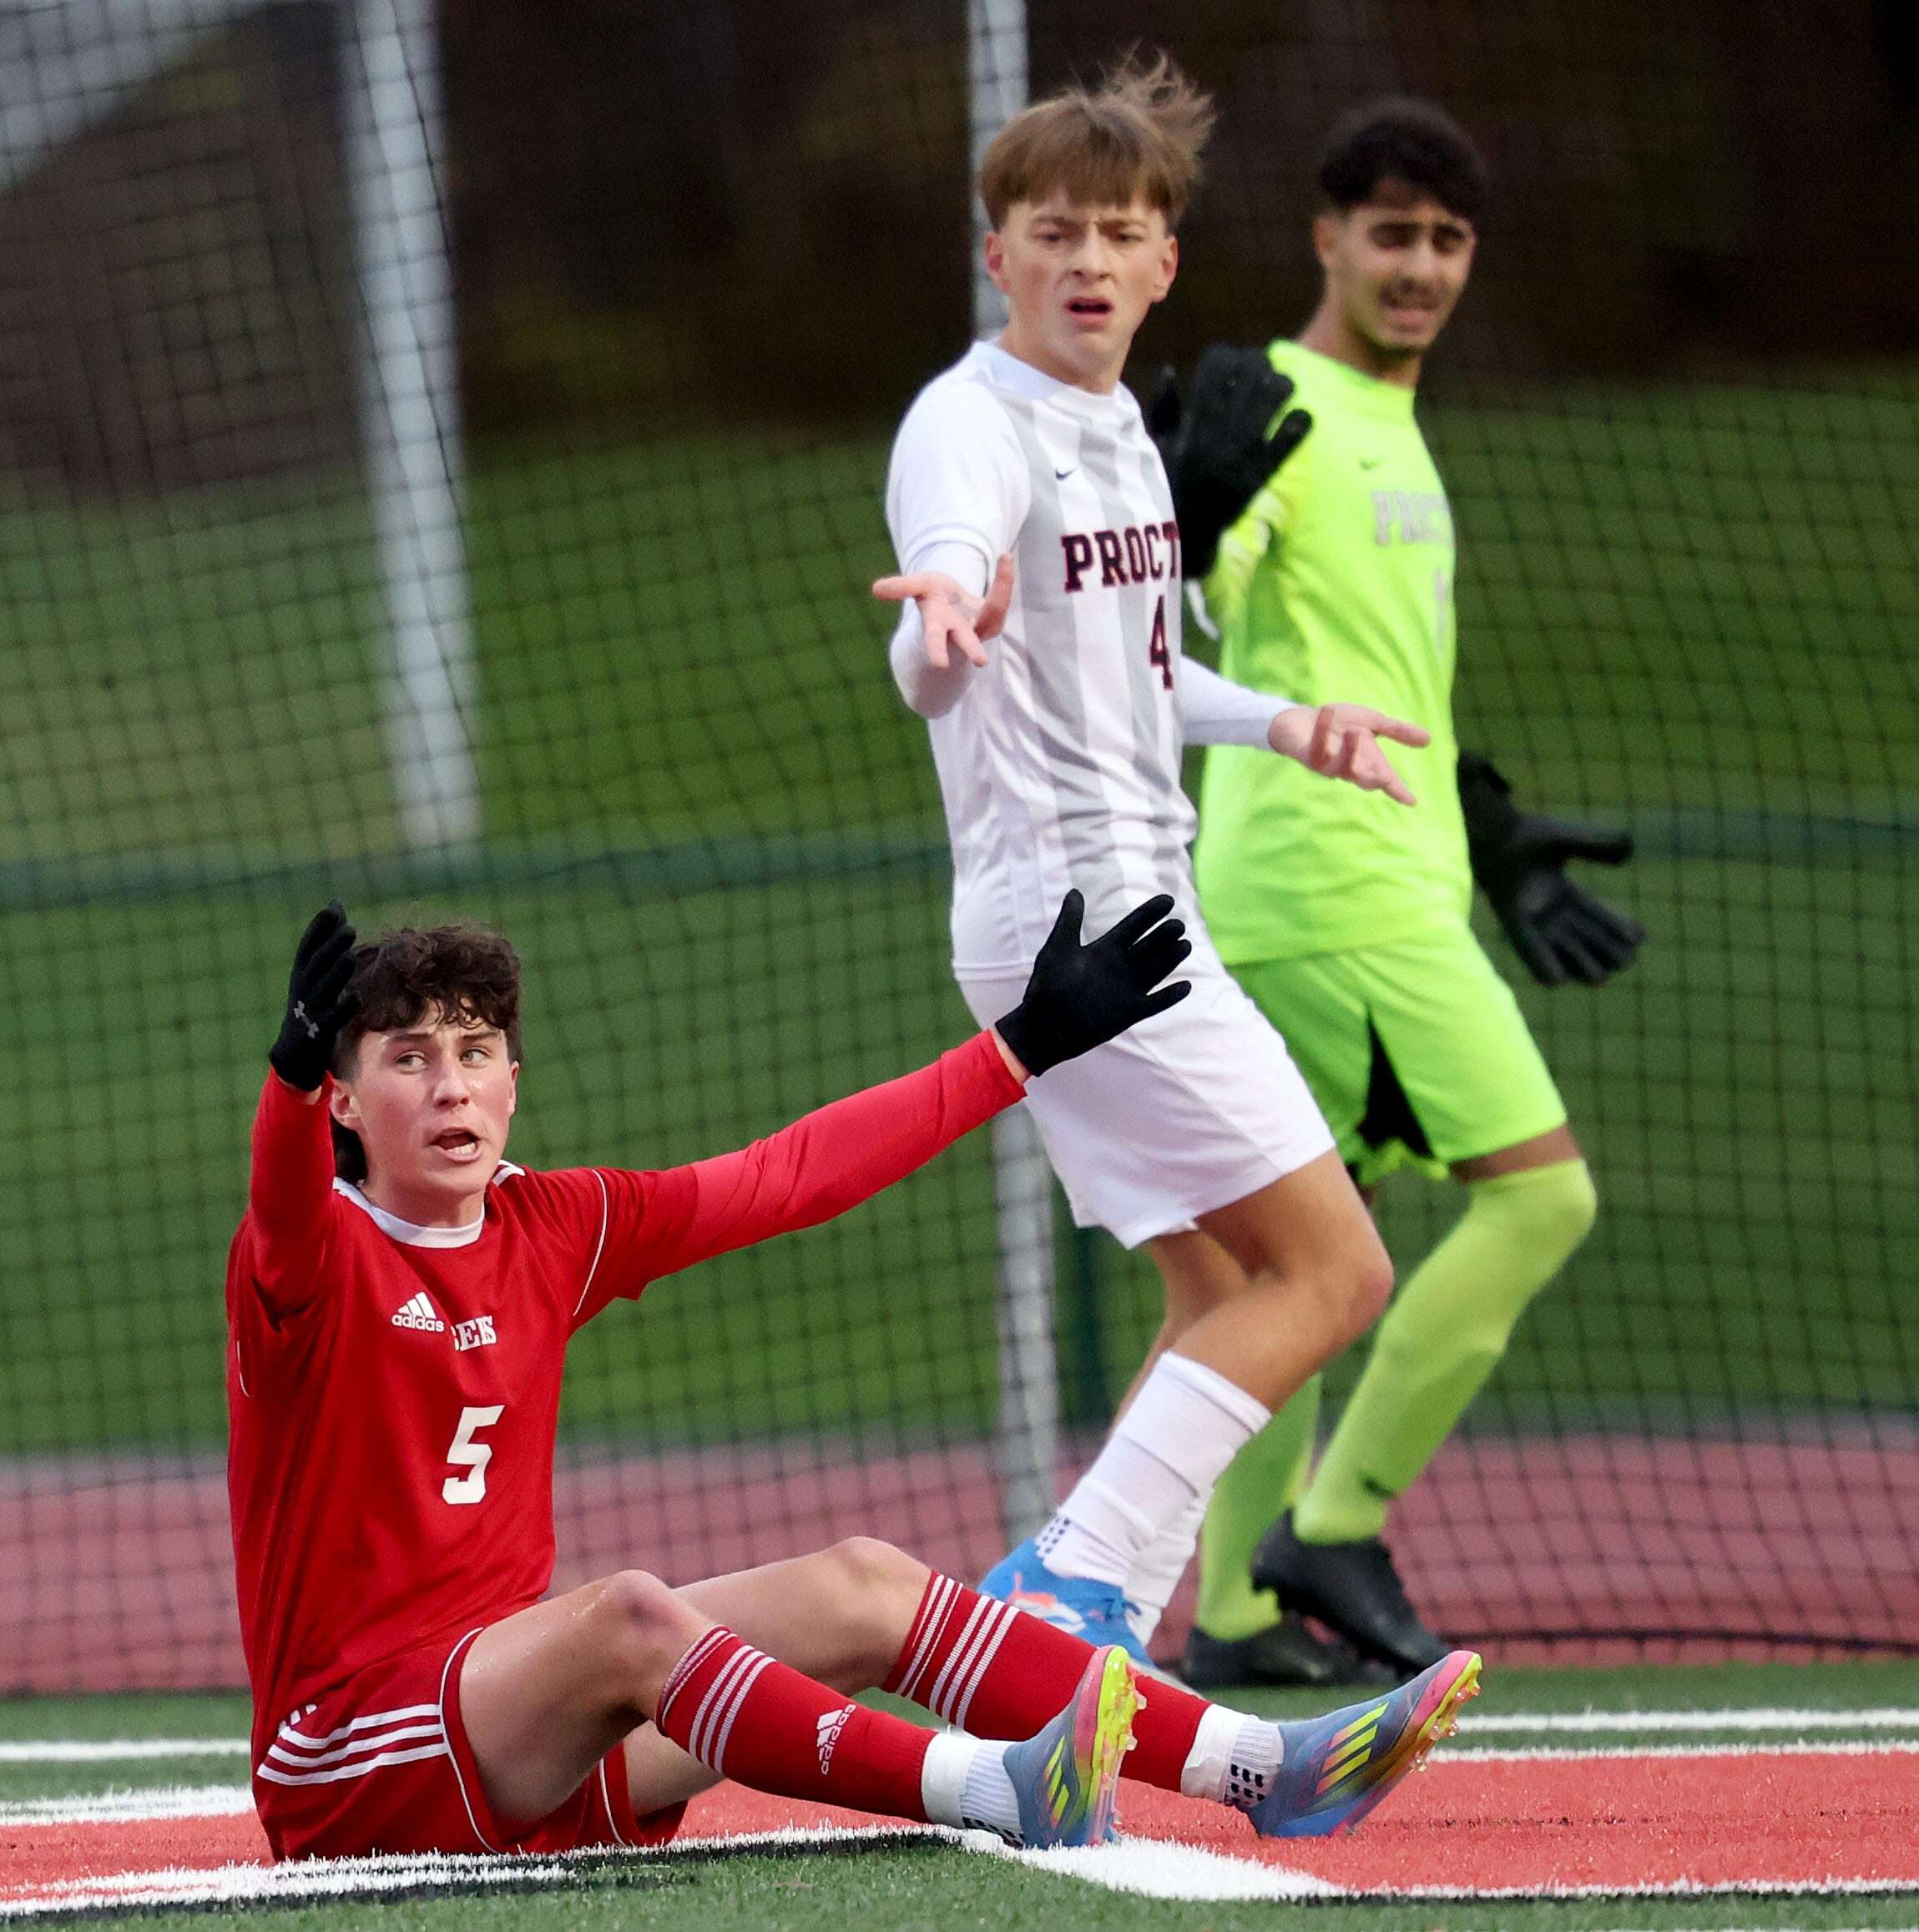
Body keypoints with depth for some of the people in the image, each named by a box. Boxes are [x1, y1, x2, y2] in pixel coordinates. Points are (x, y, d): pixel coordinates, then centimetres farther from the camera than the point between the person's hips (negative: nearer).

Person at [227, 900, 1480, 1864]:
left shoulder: (553, 1232, 11)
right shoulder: (316, 1258, -9)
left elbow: (787, 1179, 17)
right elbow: (288, 1210, -34)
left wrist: (1024, 1050, 20)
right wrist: (295, 1068, -56)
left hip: (516, 1697, 7)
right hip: (351, 1766, -7)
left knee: (858, 1586, -7)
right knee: (628, 1614, -32)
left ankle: (1265, 1769, -17)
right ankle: (988, 1790, -54)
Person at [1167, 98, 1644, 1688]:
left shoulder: (1392, 433, 20)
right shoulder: (1279, 413, -10)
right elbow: (1180, 590, -27)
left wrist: (1497, 842, 30)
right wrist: (1202, 483, -47)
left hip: (1393, 882, 10)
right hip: (1335, 887, -10)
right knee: (1539, 1190, -12)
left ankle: (1236, 1607, 11)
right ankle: (1337, 1528, -9)